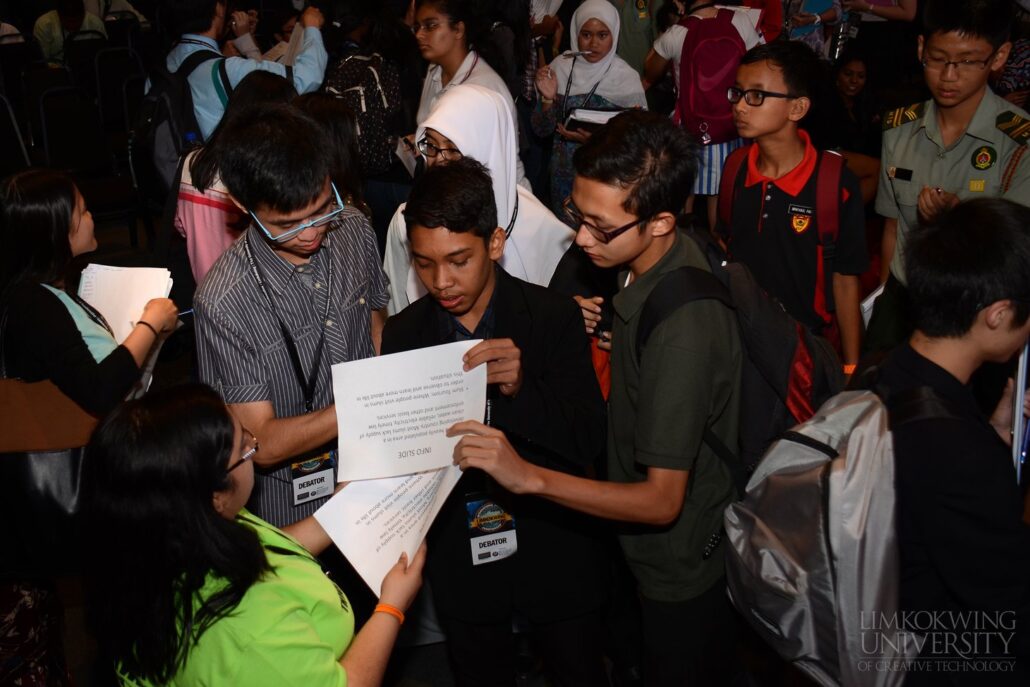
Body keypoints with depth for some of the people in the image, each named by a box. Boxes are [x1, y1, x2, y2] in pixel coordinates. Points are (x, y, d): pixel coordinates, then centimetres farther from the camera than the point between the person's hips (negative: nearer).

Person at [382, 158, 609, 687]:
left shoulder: (554, 317, -12)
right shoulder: (403, 333, -4)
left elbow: (589, 441, -17)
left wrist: (520, 388, -34)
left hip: (552, 550, -2)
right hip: (459, 558, 3)